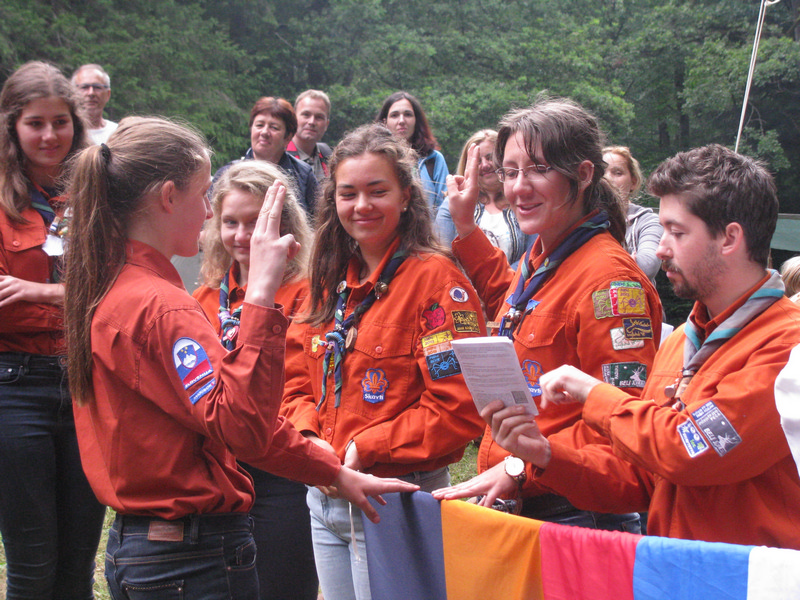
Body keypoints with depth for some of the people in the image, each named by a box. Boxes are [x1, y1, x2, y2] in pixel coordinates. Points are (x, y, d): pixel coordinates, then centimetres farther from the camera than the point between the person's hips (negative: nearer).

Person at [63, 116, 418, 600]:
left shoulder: (107, 291, 10)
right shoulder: (161, 308, -20)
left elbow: (221, 411, 11)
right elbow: (243, 427, -31)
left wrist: (337, 473, 11)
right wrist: (260, 296, -30)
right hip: (197, 560, -9)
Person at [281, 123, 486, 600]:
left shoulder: (435, 278, -13)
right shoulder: (332, 280, 10)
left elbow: (458, 409, -19)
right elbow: (300, 381, 15)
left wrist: (365, 449, -18)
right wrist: (309, 437, -5)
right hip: (325, 498, 7)